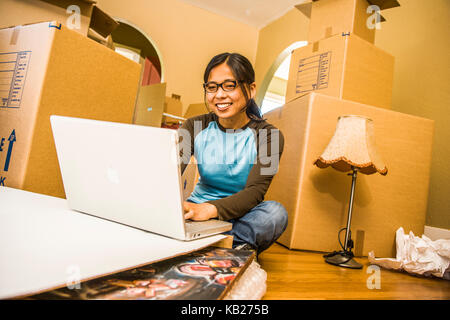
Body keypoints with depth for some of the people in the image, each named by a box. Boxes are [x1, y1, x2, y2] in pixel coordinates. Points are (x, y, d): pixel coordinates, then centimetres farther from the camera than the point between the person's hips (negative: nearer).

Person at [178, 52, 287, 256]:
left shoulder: (268, 136, -9)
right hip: (198, 209, 3)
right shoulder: (195, 127, 0)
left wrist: (209, 209, -41)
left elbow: (255, 191, -22)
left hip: (240, 216, -2)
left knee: (276, 212, -33)